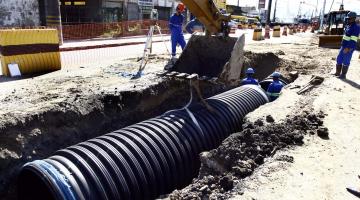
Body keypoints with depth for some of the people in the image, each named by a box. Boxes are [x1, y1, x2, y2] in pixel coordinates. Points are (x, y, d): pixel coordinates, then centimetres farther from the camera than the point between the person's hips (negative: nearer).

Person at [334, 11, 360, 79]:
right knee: (339, 59, 12)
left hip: (349, 48, -9)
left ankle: (343, 75, 9)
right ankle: (337, 73, 23)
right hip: (343, 46, 9)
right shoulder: (348, 26, 12)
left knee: (345, 62, -1)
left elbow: (353, 40, -22)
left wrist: (347, 48, -26)